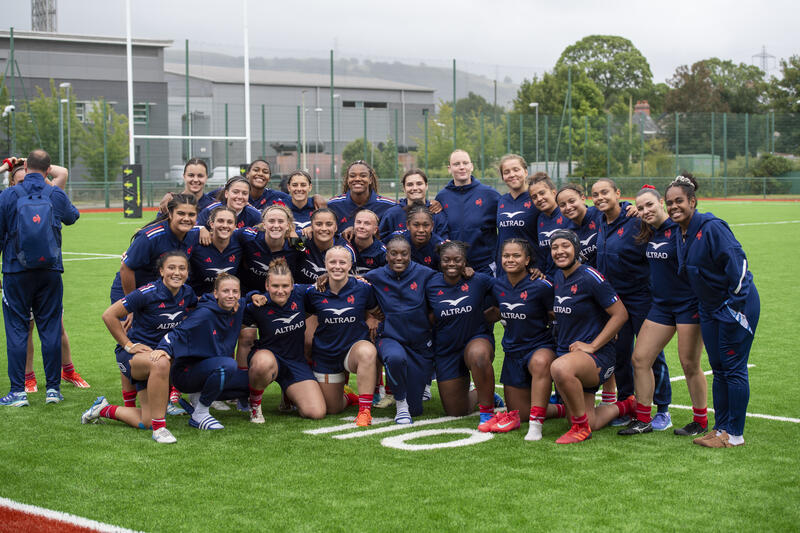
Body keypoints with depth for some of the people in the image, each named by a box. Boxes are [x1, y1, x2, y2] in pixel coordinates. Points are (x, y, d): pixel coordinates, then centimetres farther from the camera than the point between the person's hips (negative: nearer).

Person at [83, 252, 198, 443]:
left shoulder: (187, 294, -4)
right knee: (161, 363, -42)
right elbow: (109, 315, -14)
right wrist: (128, 345, -14)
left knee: (146, 422, -3)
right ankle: (159, 427, -32)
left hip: (163, 353, 6)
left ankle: (104, 410, 25)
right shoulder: (147, 293, -20)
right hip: (133, 353, -6)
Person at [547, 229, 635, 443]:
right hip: (566, 353, 8)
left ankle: (581, 426, -20)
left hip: (597, 354, -8)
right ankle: (627, 406, 33)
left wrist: (591, 346, -17)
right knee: (591, 423, 4)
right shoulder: (558, 278, 10)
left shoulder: (590, 277, -13)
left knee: (560, 368, -41)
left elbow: (621, 314, -15)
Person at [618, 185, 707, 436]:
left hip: (688, 304, -8)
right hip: (661, 305, 8)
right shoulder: (649, 234, 6)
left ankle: (701, 422, 15)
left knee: (690, 365, 0)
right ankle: (643, 420, 13)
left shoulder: (679, 229, -16)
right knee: (640, 358, 4)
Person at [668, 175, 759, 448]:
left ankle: (735, 434, 3)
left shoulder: (712, 228, -20)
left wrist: (735, 305, -20)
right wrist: (701, 307, 18)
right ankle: (721, 428, 20)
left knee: (734, 368, -4)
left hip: (736, 304, -8)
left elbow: (737, 263, -22)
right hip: (710, 308, 9)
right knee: (719, 370, 12)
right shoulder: (681, 234, 6)